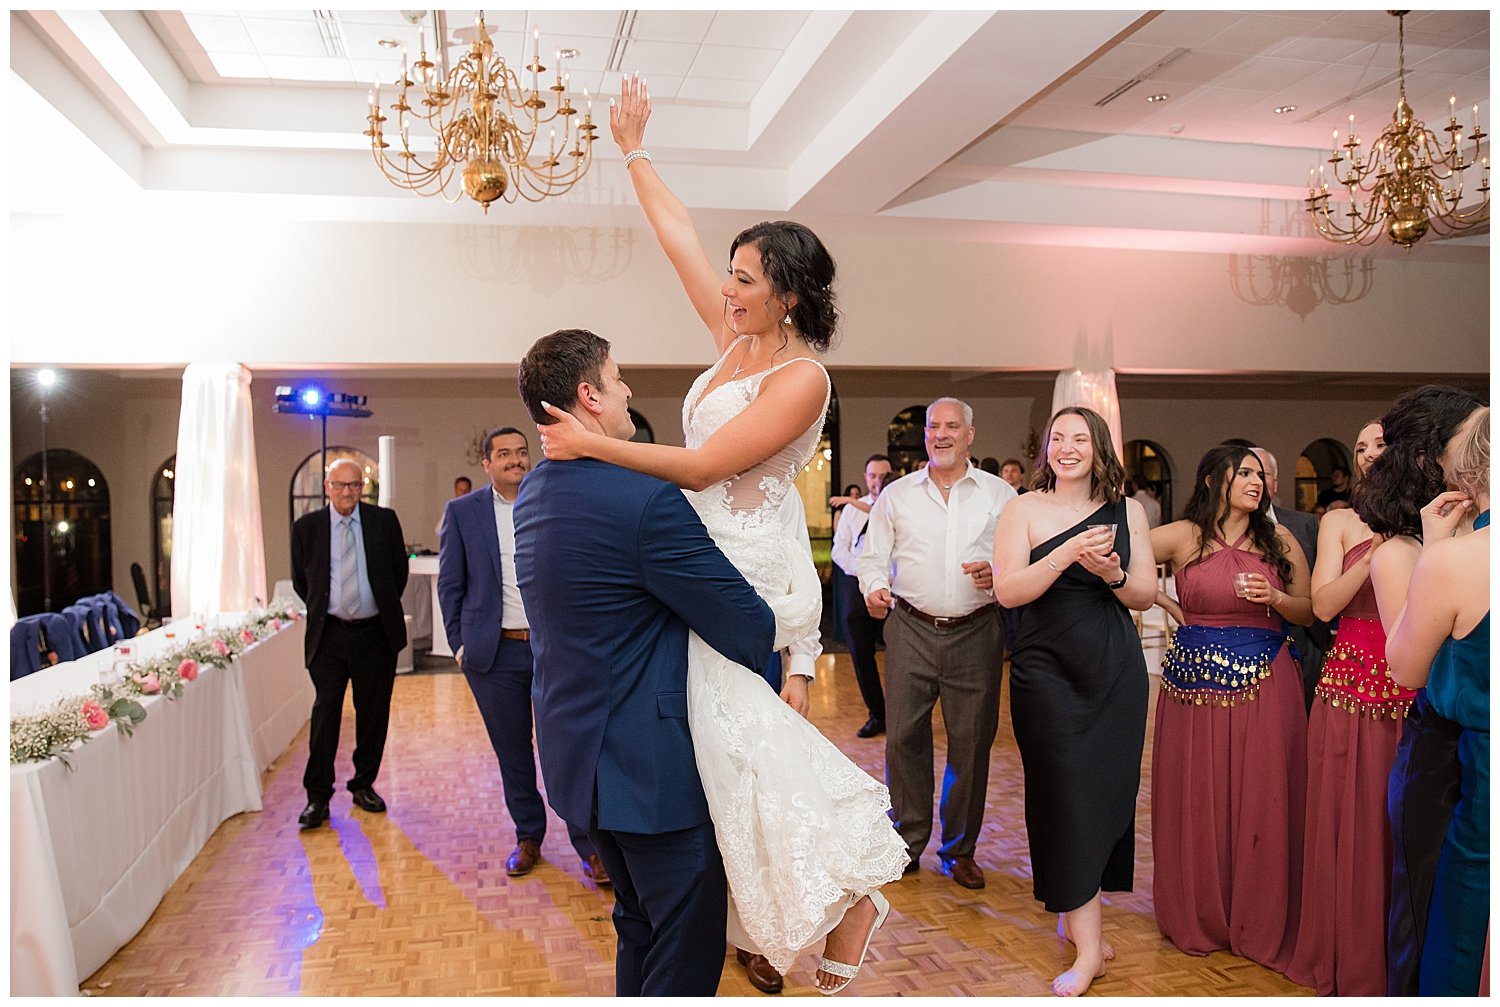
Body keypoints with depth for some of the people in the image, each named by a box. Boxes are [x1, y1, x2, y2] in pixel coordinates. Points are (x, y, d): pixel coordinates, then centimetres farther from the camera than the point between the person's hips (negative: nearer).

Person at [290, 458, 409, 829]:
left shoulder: (384, 520, 1)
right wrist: (321, 610, 9)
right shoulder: (306, 527, 1)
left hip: (375, 633, 1)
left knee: (373, 712, 8)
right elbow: (300, 581, 12)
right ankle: (317, 796, 6)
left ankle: (364, 785, 23)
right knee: (325, 713, -3)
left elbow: (400, 569, 11)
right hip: (328, 635, -1)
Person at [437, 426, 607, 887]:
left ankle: (589, 846, 10)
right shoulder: (462, 511, 3)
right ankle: (528, 836, 29)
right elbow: (449, 584, 6)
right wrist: (460, 643, 1)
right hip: (495, 653, 1)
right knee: (512, 753, 11)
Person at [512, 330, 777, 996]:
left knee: (640, 926, 25)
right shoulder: (646, 501, -24)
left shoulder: (532, 493, 4)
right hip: (653, 765, -9)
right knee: (687, 950, 8)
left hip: (580, 757, 9)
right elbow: (751, 629, -20)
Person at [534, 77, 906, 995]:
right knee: (731, 737, 12)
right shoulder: (739, 339, 7)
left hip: (755, 568, -8)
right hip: (713, 558, 8)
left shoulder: (803, 376, -16)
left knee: (751, 738, -7)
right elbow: (681, 240, 15)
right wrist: (635, 154, 20)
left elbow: (703, 466, -20)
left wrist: (592, 444, -18)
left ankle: (849, 909, 6)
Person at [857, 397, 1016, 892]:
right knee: (903, 736, 1)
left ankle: (959, 850, 22)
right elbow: (873, 556, 9)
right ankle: (907, 841, 19)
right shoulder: (896, 494, 10)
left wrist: (998, 574, -14)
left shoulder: (1000, 494, 7)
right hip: (911, 629, 1)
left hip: (976, 632, 0)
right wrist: (875, 586, -11)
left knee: (971, 741, 5)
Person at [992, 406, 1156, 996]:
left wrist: (1112, 573, -14)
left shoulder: (1126, 511, 7)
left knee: (1107, 791, 7)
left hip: (1116, 671, 3)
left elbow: (1146, 596, 7)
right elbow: (1008, 591, -10)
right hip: (1048, 671, -3)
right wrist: (1067, 555, -23)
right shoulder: (1024, 509, 0)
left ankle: (1071, 913, 28)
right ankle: (1088, 947, 5)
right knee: (1066, 797, -4)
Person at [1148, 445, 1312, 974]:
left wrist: (1274, 598, -10)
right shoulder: (1184, 536, -1)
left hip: (1265, 684, 1)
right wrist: (1168, 605, -4)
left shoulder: (1279, 539, 6)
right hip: (1196, 681, -1)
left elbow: (1312, 612, 8)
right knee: (1196, 802, 6)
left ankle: (1258, 925, 21)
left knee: (1261, 804, 4)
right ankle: (1198, 919, 23)